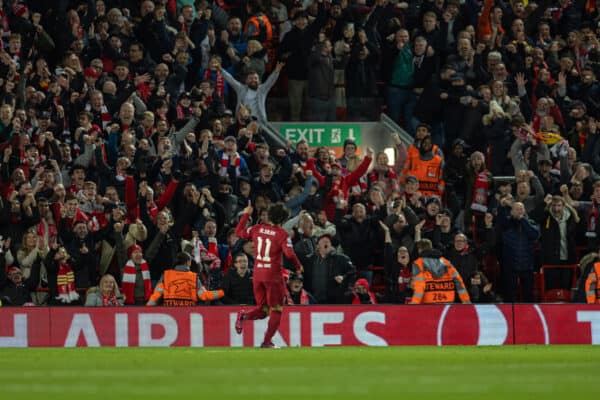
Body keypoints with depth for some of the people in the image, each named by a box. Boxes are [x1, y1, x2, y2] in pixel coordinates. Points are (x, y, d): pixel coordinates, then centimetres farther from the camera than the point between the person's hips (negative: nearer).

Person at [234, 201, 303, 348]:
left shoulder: (257, 229, 3)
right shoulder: (282, 234, -10)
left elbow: (239, 232, 16)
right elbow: (289, 254, -19)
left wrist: (246, 214, 23)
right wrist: (298, 266, -1)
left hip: (257, 274, 5)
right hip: (273, 275, -5)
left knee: (263, 309, 17)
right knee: (276, 310, 8)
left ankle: (244, 316, -14)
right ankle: (267, 341, 0)